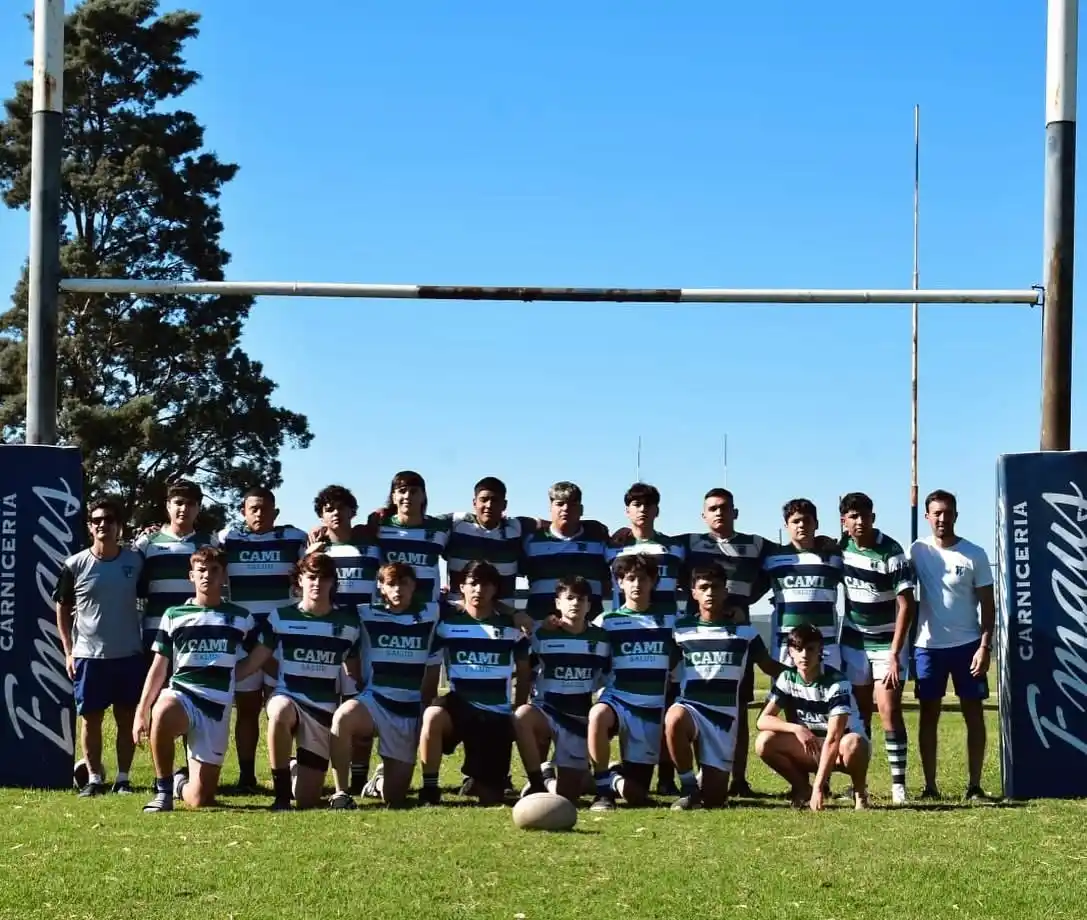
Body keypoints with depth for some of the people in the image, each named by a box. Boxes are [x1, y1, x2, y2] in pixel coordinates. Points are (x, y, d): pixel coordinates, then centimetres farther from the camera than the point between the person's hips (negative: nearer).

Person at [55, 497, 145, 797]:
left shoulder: (136, 561, -1)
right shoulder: (75, 565, -4)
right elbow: (62, 610, 5)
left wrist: (148, 643, 4)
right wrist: (68, 651, -1)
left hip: (130, 654, 1)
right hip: (88, 656, -1)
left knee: (127, 718, 7)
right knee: (91, 718, 6)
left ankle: (123, 778, 15)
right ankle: (94, 777, 16)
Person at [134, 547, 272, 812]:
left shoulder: (241, 618, 11)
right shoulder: (174, 615, 9)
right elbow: (159, 667, 9)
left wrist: (229, 677, 7)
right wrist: (141, 710, 1)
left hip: (217, 707, 1)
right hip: (180, 694, -1)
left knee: (199, 799, -6)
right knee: (163, 713, -42)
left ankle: (181, 782, 33)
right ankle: (164, 790, -20)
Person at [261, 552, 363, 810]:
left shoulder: (347, 621, 3)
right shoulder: (281, 617, -1)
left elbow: (354, 672, 11)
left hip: (325, 709, 2)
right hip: (287, 697, -2)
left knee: (307, 801, -2)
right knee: (281, 711, -43)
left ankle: (299, 771, 38)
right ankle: (281, 795, -26)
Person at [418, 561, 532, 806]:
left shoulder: (510, 625, 4)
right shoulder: (447, 621, 1)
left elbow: (523, 671, 13)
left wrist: (518, 714, 8)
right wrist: (427, 703, -6)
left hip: (497, 714, 1)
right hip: (459, 705, -1)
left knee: (490, 799, -5)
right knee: (433, 716, -39)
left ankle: (479, 779, 33)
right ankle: (429, 790, -24)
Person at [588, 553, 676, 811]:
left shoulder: (669, 621, 10)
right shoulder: (607, 621, 4)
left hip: (652, 710, 2)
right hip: (617, 699, -2)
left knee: (635, 795, -4)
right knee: (598, 715, -41)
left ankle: (616, 777, 32)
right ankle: (603, 788, -21)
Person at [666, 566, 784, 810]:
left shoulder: (744, 631, 7)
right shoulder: (681, 629, 5)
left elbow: (770, 667, 14)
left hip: (725, 715, 1)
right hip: (690, 707, -1)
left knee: (714, 799, -6)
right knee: (674, 719, -40)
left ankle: (706, 782, 34)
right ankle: (689, 787, -17)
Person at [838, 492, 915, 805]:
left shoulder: (892, 553, -16)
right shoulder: (841, 547, -1)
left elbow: (905, 604, -17)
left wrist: (895, 654, -21)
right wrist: (835, 643, 7)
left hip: (887, 641, -4)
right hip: (853, 640, 4)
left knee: (889, 711, -10)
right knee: (859, 713, 6)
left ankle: (899, 784, -6)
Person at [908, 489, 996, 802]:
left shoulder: (974, 555, -3)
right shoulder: (918, 551, 0)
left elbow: (987, 605, -1)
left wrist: (984, 646, -9)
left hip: (967, 644, -1)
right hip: (928, 645, 1)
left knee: (974, 713, 2)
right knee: (929, 714, 5)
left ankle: (974, 785, 7)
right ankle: (930, 786, 10)